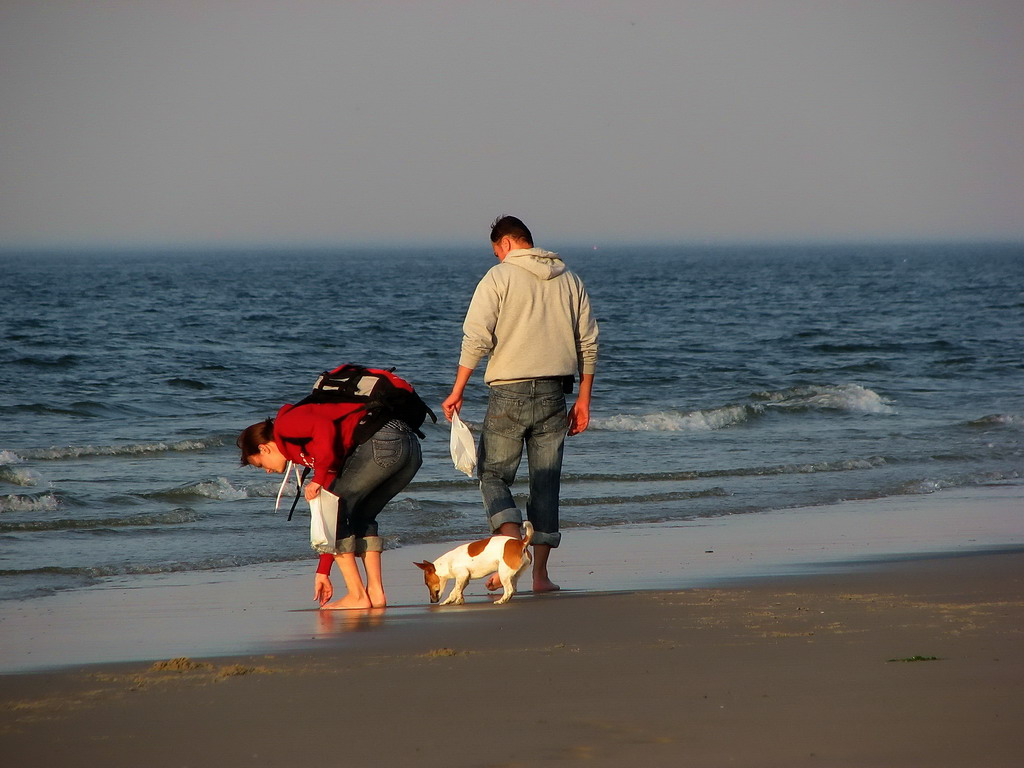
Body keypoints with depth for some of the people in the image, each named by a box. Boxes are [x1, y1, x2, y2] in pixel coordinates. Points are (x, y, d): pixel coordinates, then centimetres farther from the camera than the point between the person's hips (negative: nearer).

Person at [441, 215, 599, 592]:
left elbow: (477, 338, -11)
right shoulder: (569, 280, 11)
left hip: (509, 392, -4)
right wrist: (583, 398, 16)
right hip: (553, 394, 4)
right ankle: (540, 572, 7)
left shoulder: (500, 276, -4)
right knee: (546, 483, 8)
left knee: (493, 475, 6)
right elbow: (588, 344, 11)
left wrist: (458, 390, -6)